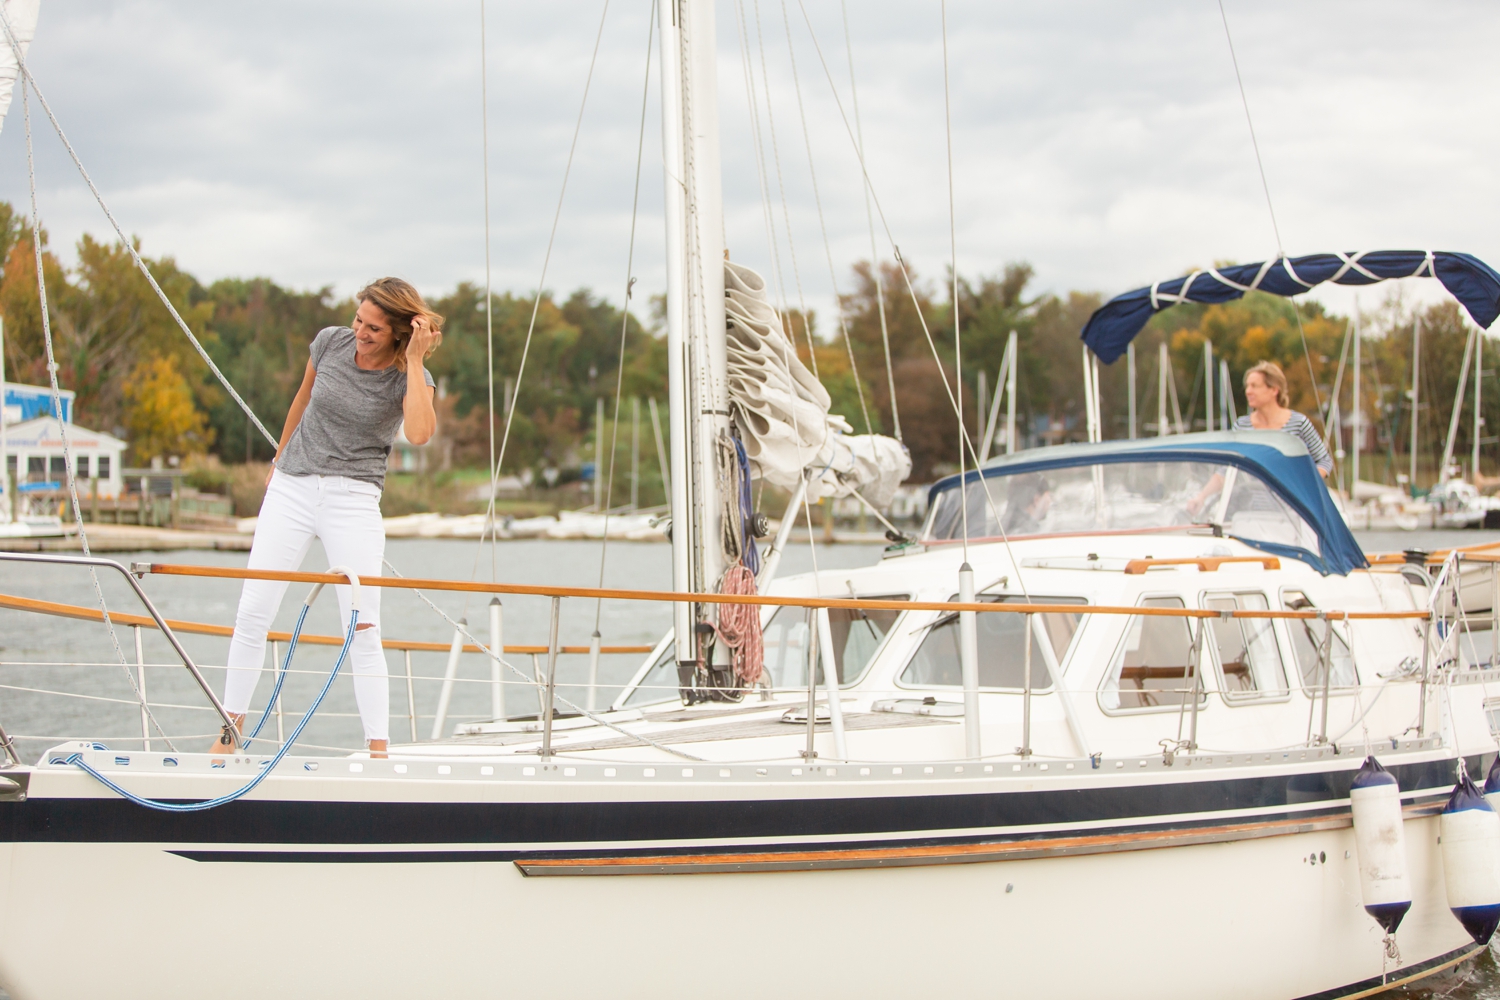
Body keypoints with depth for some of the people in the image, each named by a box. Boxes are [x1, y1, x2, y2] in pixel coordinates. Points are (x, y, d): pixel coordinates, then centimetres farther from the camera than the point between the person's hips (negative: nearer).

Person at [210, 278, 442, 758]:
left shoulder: (409, 377, -7)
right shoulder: (331, 342, 1)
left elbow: (420, 433, -29)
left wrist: (414, 360, -25)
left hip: (353, 498, -3)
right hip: (291, 488, 3)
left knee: (363, 629, -10)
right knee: (251, 614, 0)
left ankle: (378, 750, -6)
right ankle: (229, 735, 11)